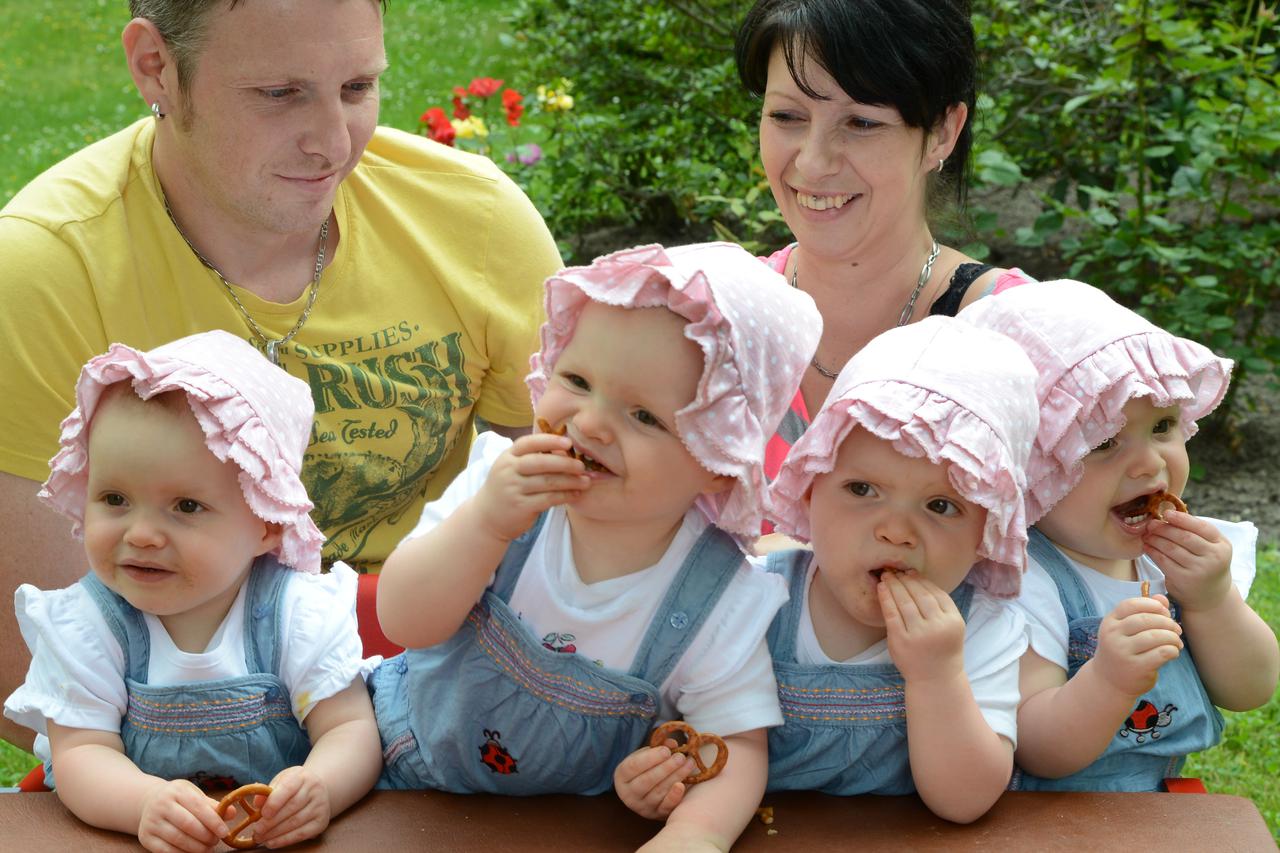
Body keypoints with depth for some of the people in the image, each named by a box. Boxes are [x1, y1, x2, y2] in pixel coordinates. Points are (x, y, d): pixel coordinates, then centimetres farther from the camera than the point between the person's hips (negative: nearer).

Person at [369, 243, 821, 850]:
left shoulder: (724, 605, -21)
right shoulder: (501, 479, -15)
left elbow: (735, 747, -16)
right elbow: (404, 622, -19)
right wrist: (485, 523, -36)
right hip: (410, 763, 0)